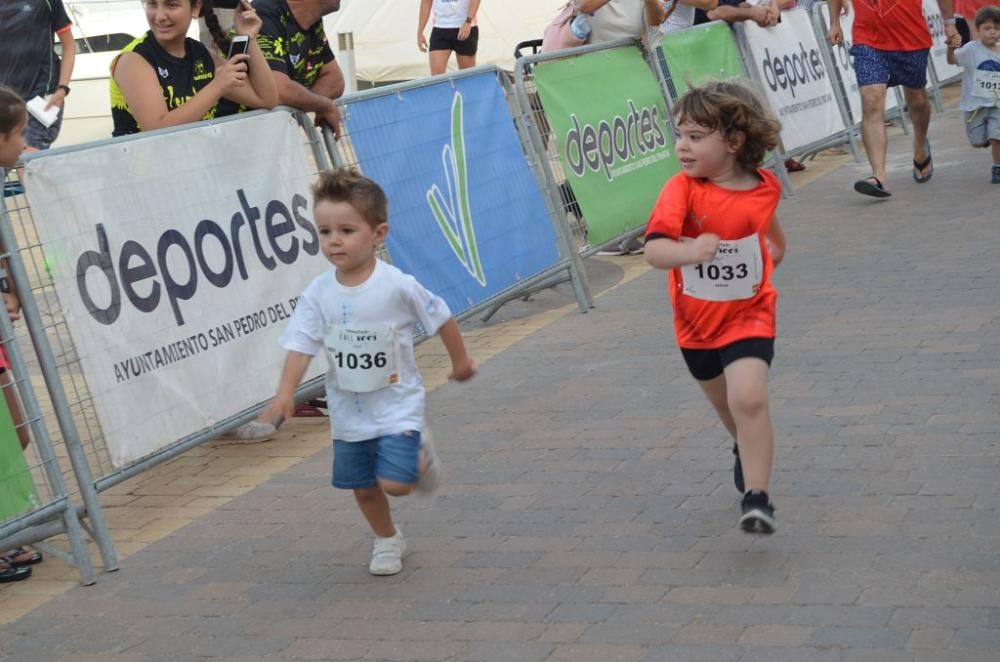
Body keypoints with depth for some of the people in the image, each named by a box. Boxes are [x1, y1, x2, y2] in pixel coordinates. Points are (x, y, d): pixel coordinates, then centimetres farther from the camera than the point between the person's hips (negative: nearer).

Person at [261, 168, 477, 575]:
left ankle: (422, 458, 19)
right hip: (348, 412, 4)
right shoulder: (318, 294, -9)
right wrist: (286, 391, -27)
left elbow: (441, 319, -5)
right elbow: (301, 344, -12)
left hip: (396, 405, -4)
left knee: (395, 483, -15)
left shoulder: (398, 286, -18)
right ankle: (387, 541, 40)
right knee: (363, 487, 13)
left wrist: (460, 362, 7)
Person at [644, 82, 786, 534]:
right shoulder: (682, 190, -21)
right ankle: (747, 451, 54)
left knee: (749, 399, -22)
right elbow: (654, 249, -36)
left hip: (748, 316, -1)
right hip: (696, 322, 2)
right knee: (726, 404, 22)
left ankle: (756, 497, -15)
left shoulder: (764, 188, -12)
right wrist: (687, 251, -55)